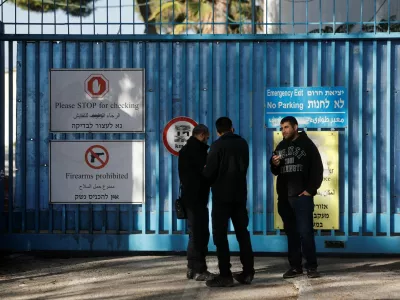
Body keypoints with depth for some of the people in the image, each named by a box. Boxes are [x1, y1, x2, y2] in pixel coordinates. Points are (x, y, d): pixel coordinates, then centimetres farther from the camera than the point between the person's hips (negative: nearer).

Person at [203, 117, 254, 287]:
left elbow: (209, 172, -11)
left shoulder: (217, 145, -11)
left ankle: (225, 275, -5)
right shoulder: (243, 144, 6)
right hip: (240, 194, 6)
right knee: (242, 233, 11)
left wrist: (212, 181, 11)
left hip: (222, 195, -6)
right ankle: (248, 272, 11)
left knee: (220, 234, -1)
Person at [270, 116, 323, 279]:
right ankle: (295, 266, 12)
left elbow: (317, 169, -4)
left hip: (302, 196, -5)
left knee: (305, 232, -8)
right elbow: (275, 172, 22)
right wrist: (274, 164, -2)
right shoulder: (280, 146, 15)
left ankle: (311, 267, -2)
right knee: (291, 233, 7)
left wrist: (310, 190, -11)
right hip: (284, 197, 5)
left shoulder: (307, 145, 0)